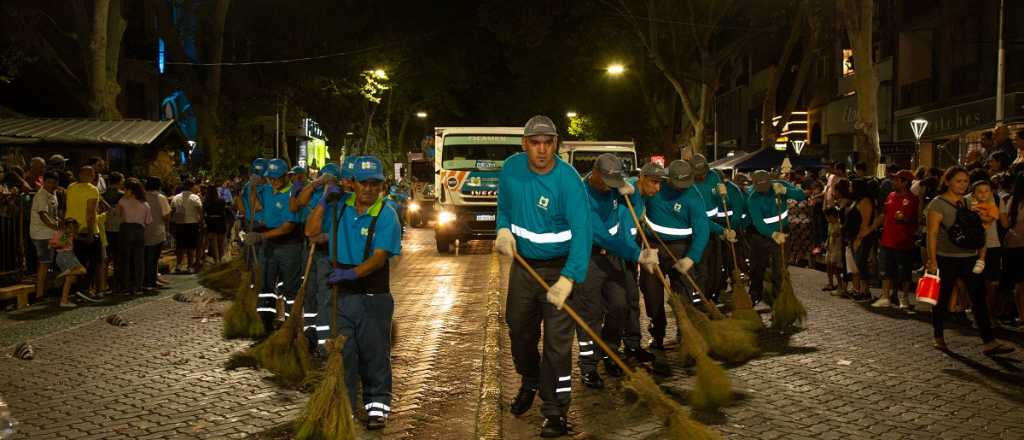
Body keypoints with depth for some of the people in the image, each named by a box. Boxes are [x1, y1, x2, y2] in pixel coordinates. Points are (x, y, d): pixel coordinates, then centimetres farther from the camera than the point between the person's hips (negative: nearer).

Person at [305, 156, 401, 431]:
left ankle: (377, 406, 18)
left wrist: (352, 273, -33)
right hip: (342, 294, 4)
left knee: (374, 354, 5)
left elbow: (379, 257, -18)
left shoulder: (386, 215, -10)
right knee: (343, 353, 9)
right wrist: (324, 202, -2)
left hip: (373, 296, -3)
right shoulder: (340, 207, 5)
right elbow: (311, 231, 9)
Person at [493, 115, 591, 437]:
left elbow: (581, 230, -30)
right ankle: (529, 383, 47)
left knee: (557, 343, -6)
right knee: (519, 332, 20)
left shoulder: (568, 179, -23)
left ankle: (556, 413, 7)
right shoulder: (511, 168, -7)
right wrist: (504, 229, -9)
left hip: (559, 268, -5)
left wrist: (568, 279, -39)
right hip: (522, 264, 5)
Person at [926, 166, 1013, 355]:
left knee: (979, 298, -2)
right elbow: (932, 233, -11)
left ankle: (989, 342, -2)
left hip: (969, 257, 5)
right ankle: (938, 338, 22)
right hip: (946, 259, -5)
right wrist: (932, 260, -17)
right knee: (942, 299, 6)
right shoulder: (938, 203, -7)